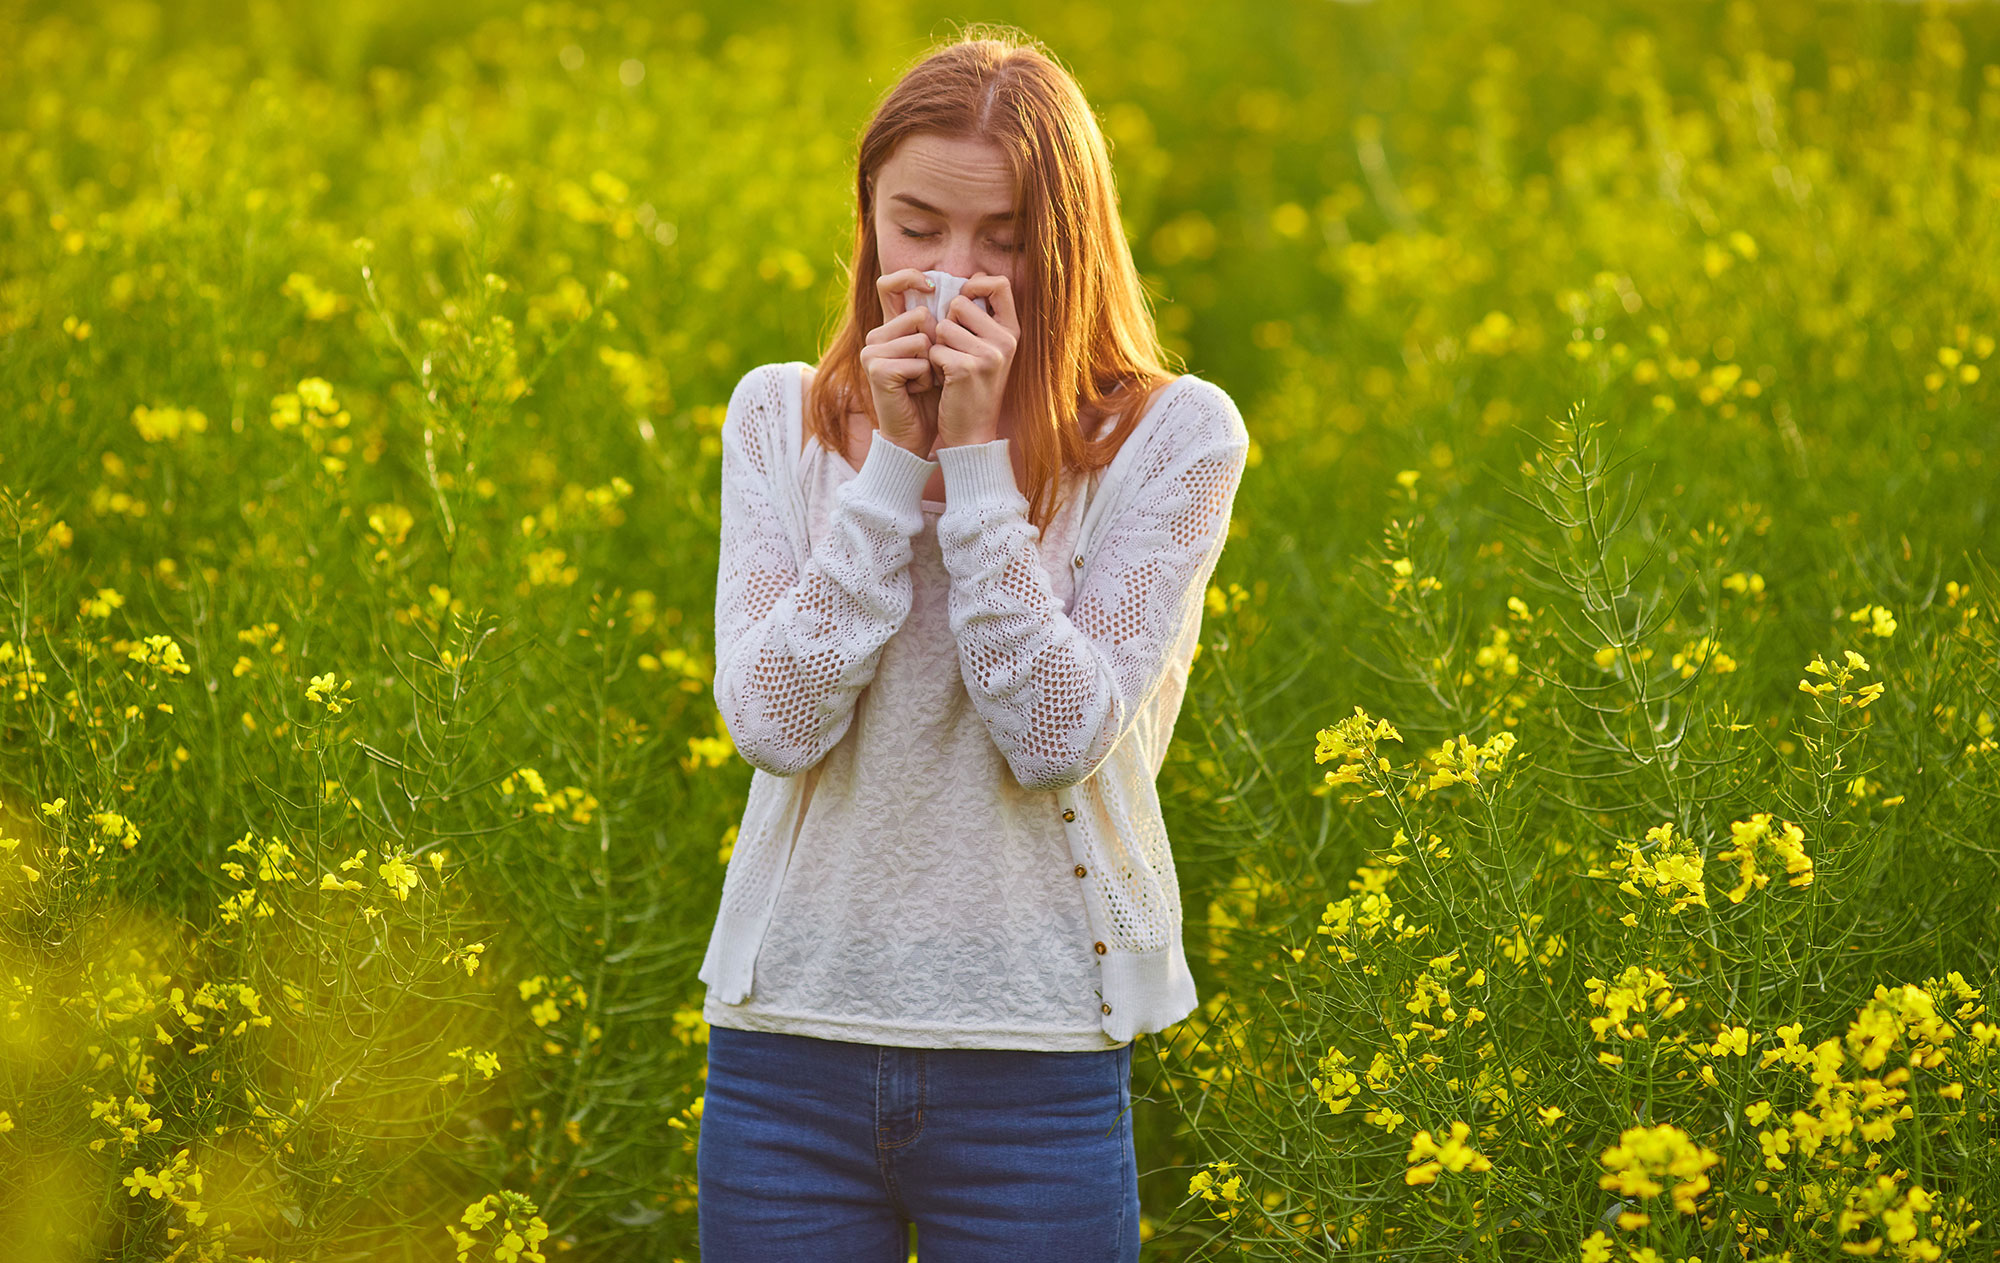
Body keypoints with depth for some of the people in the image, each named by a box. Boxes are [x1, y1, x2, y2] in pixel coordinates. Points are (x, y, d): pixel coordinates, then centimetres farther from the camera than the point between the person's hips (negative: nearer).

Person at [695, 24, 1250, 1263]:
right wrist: (893, 463, -11)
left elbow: (1057, 738, -13)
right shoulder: (781, 417, 4)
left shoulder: (1174, 436, -4)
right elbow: (773, 722, -8)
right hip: (790, 1039, 2)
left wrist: (978, 460, -15)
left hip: (1033, 1063, -2)